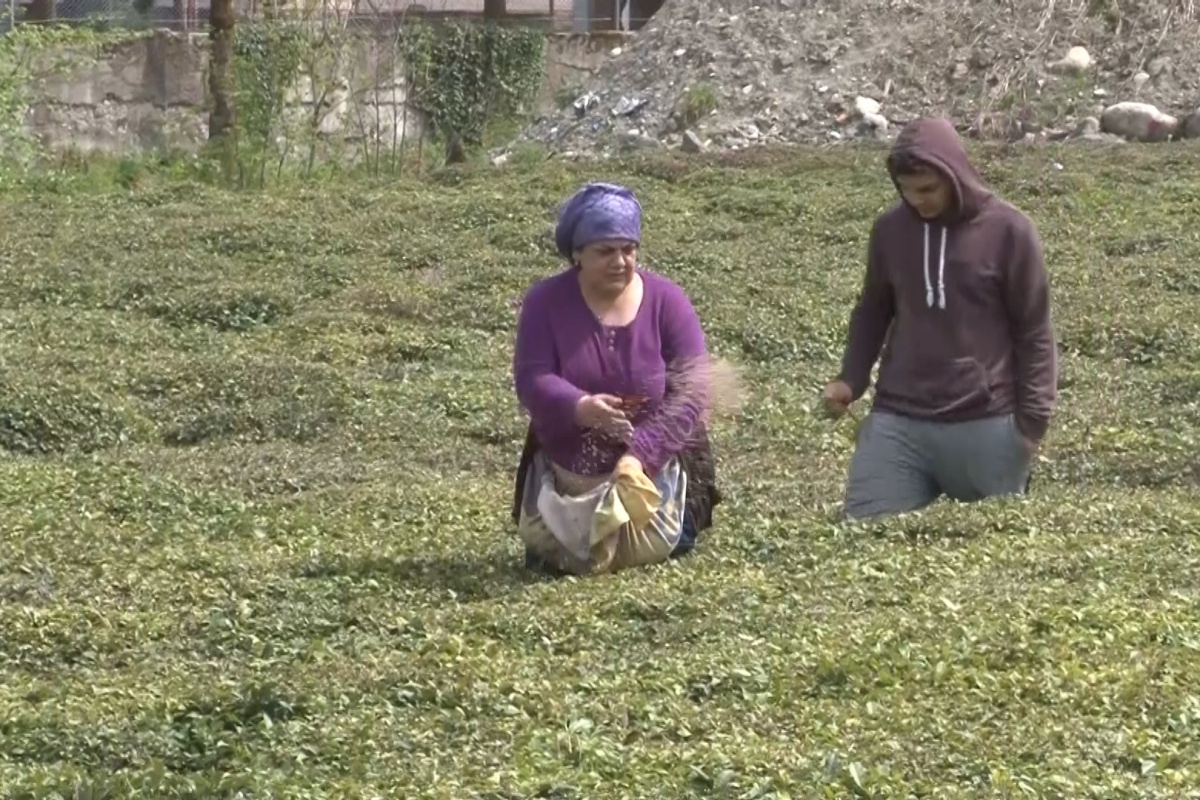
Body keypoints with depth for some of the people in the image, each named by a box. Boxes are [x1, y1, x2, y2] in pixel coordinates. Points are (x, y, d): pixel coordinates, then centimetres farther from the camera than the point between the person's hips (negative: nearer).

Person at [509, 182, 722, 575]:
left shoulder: (666, 300, -12)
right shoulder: (545, 302, -10)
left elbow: (691, 392, -16)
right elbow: (531, 379, -19)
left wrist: (640, 453, -30)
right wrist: (580, 407, -42)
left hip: (651, 467, -1)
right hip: (566, 472, 1)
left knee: (648, 550, -12)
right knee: (558, 558, -5)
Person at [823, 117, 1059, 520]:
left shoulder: (1008, 231, -6)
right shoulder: (889, 229, 5)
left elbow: (1033, 333, -1)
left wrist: (1033, 420, -4)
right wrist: (851, 379, 2)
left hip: (986, 427, -3)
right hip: (896, 423, 3)